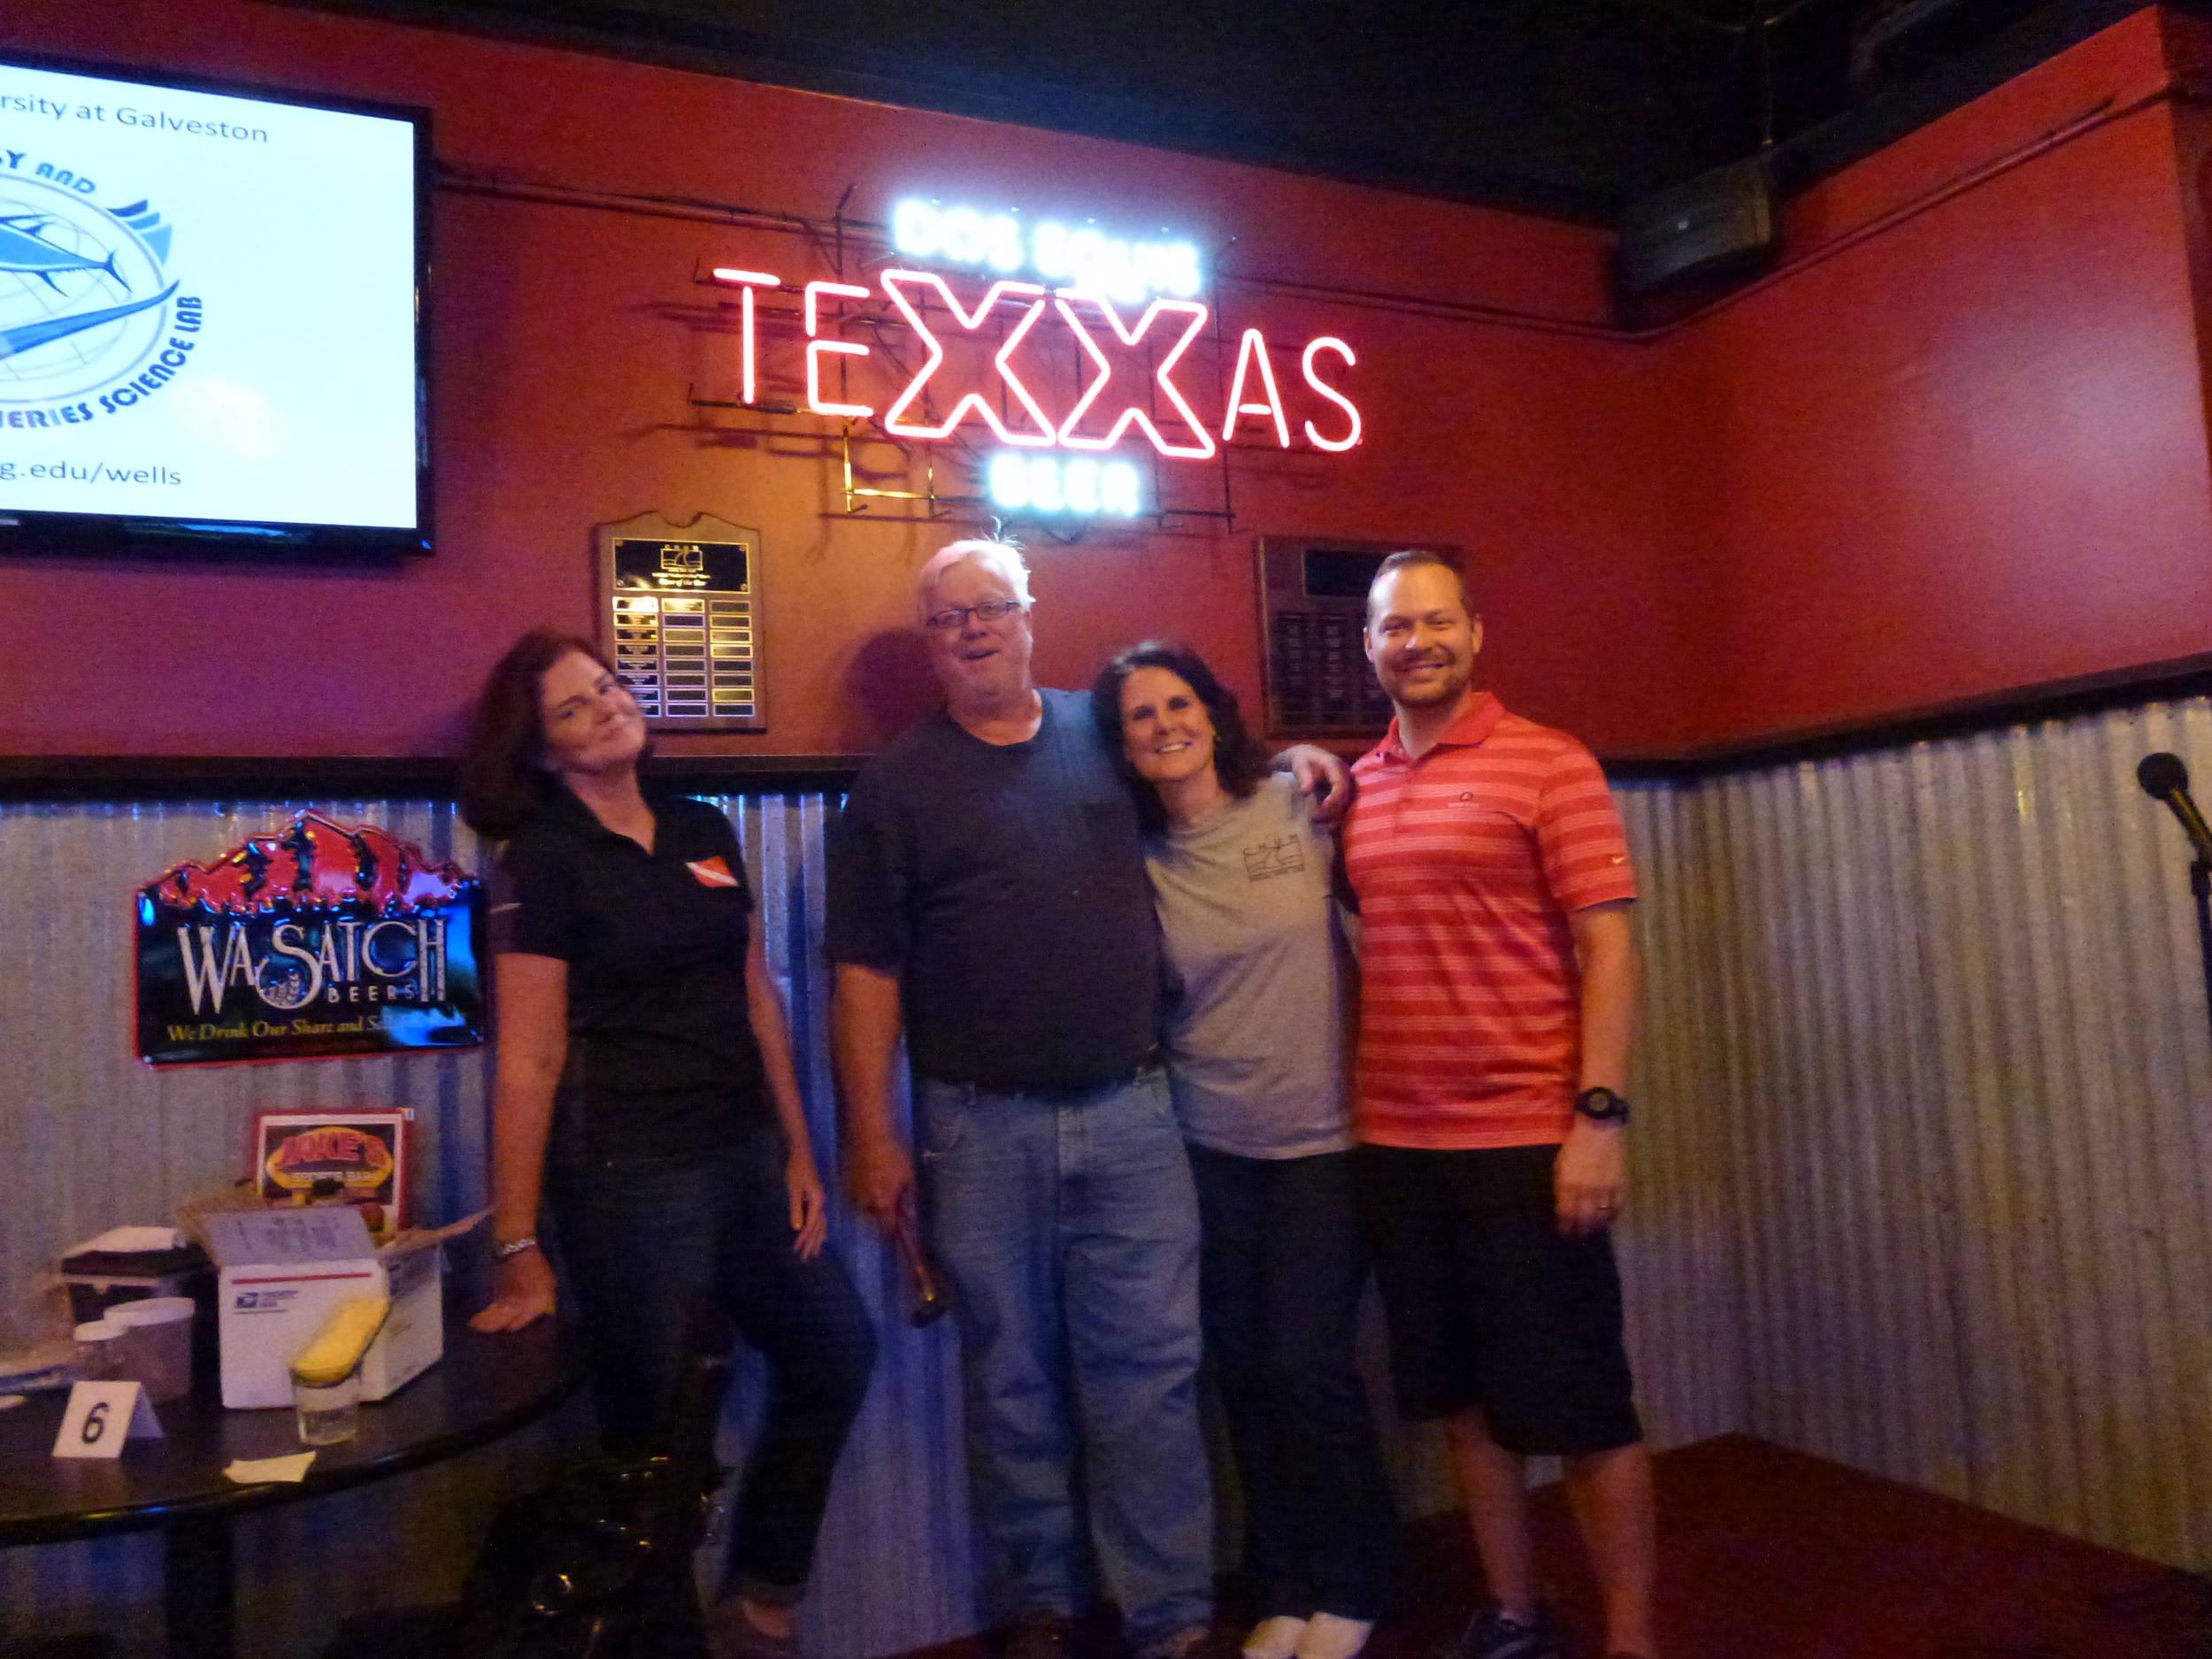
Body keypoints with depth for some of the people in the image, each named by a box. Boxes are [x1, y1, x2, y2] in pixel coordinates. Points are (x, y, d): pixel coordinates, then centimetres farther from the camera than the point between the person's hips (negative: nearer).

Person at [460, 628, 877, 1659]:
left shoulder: (705, 831, 8)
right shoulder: (542, 859, -10)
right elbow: (529, 1060, -15)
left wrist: (798, 1152, 9)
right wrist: (518, 1249, -16)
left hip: (743, 1157, 7)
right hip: (627, 1176, -7)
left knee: (836, 1354, 16)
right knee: (648, 1423, 7)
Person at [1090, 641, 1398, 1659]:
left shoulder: (1299, 807, -4)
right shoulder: (1134, 862, -1)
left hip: (1323, 1135, -2)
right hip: (1210, 1147, 2)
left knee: (1307, 1364, -3)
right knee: (1246, 1371, 7)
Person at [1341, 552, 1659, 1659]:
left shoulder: (1548, 764, -5)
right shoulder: (1357, 787, 9)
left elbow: (1606, 946, -9)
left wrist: (1600, 1114, -15)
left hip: (1527, 1139, -5)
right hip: (1393, 1143, 5)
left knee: (1576, 1401, 5)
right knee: (1461, 1396, 15)